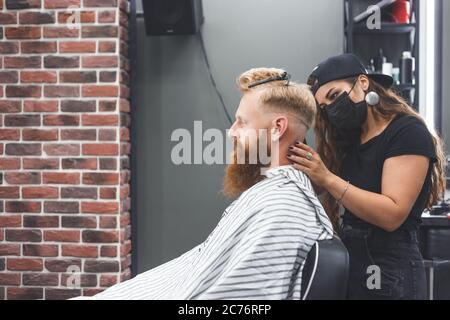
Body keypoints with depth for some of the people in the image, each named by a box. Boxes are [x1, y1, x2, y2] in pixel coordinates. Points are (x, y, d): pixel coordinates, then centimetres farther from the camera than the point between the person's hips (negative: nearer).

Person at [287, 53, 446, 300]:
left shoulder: (408, 132, -11)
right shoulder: (349, 140, 12)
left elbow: (392, 215, -21)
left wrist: (328, 179, -25)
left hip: (389, 273, -7)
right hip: (348, 265, 7)